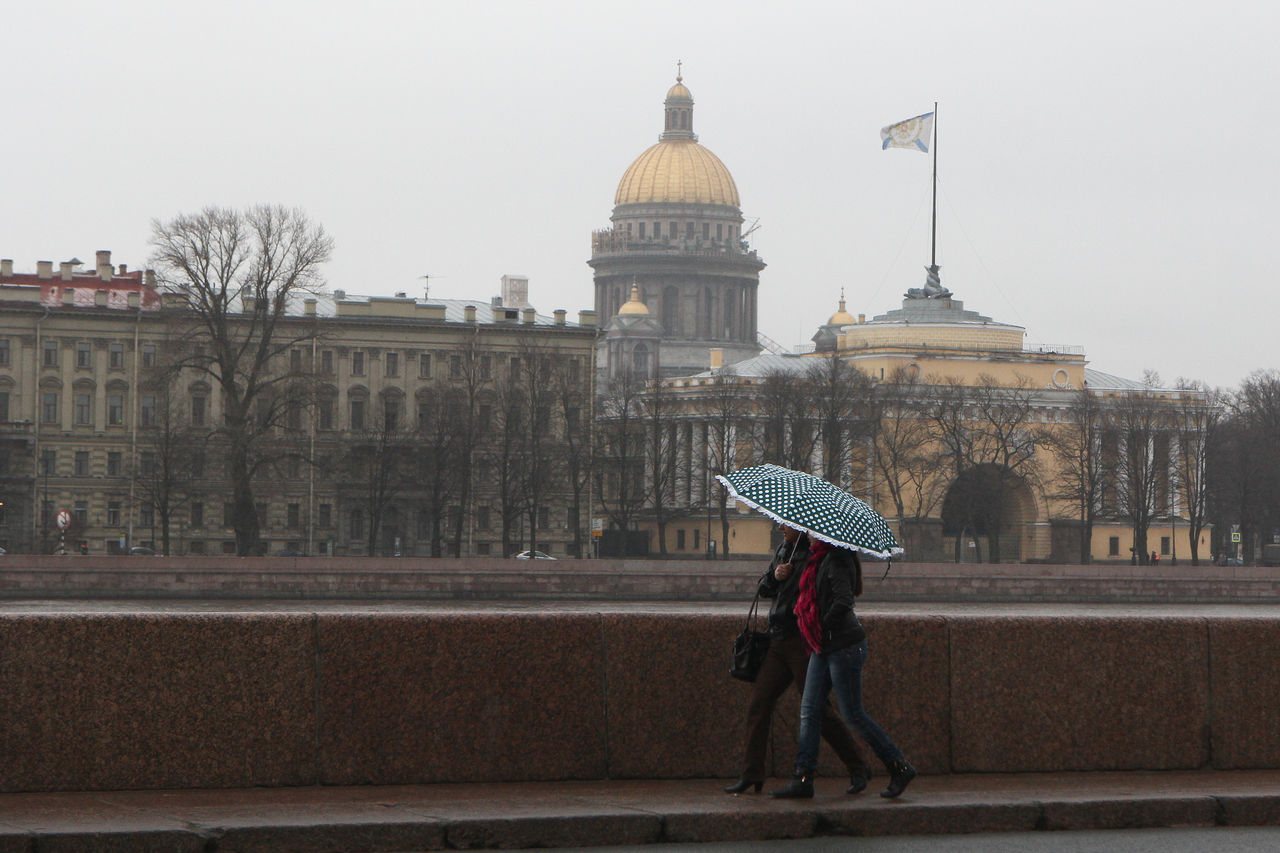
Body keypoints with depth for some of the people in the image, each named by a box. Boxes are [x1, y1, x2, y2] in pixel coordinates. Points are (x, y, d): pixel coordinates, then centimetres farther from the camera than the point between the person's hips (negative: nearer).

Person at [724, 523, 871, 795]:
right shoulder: (783, 550, 16)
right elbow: (764, 589, 19)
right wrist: (775, 577, -1)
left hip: (802, 640, -8)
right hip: (778, 642, 8)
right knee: (758, 704, 3)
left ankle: (857, 770, 3)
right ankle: (751, 776, 8)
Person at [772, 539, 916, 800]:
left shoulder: (836, 559, -16)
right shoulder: (820, 558, 12)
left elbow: (843, 601, -26)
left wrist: (824, 627, -15)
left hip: (844, 645, -10)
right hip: (824, 647, 10)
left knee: (853, 715, -3)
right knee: (809, 710, 5)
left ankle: (900, 768, 8)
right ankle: (802, 780, 5)